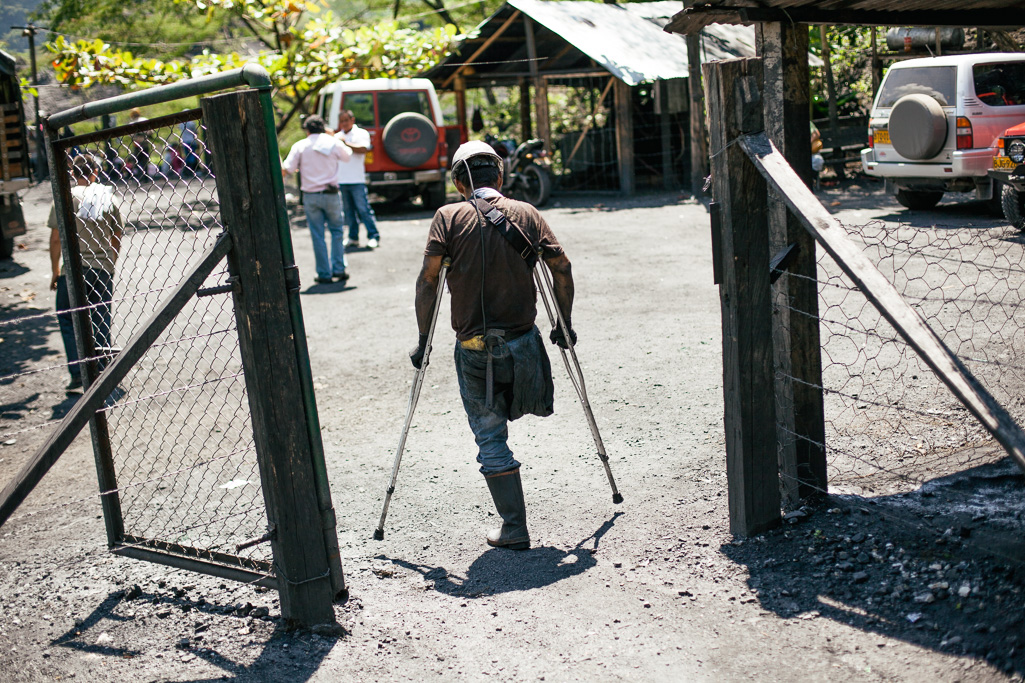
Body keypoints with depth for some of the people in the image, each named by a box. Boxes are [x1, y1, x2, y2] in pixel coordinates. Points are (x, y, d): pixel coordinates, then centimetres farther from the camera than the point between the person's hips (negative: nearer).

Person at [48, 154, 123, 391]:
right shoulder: (108, 198, 5)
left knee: (67, 319, 9)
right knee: (101, 321, 12)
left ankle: (78, 372, -1)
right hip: (104, 269, 3)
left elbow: (56, 239, -4)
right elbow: (117, 237, 9)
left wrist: (55, 271, 7)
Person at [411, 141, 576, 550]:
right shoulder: (526, 213, 5)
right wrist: (564, 323, 12)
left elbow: (429, 278, -8)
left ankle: (514, 528, 8)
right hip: (523, 341, 2)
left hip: (474, 349, -2)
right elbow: (561, 266, 1)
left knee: (491, 441, 7)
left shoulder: (449, 217, -1)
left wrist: (424, 339, 0)